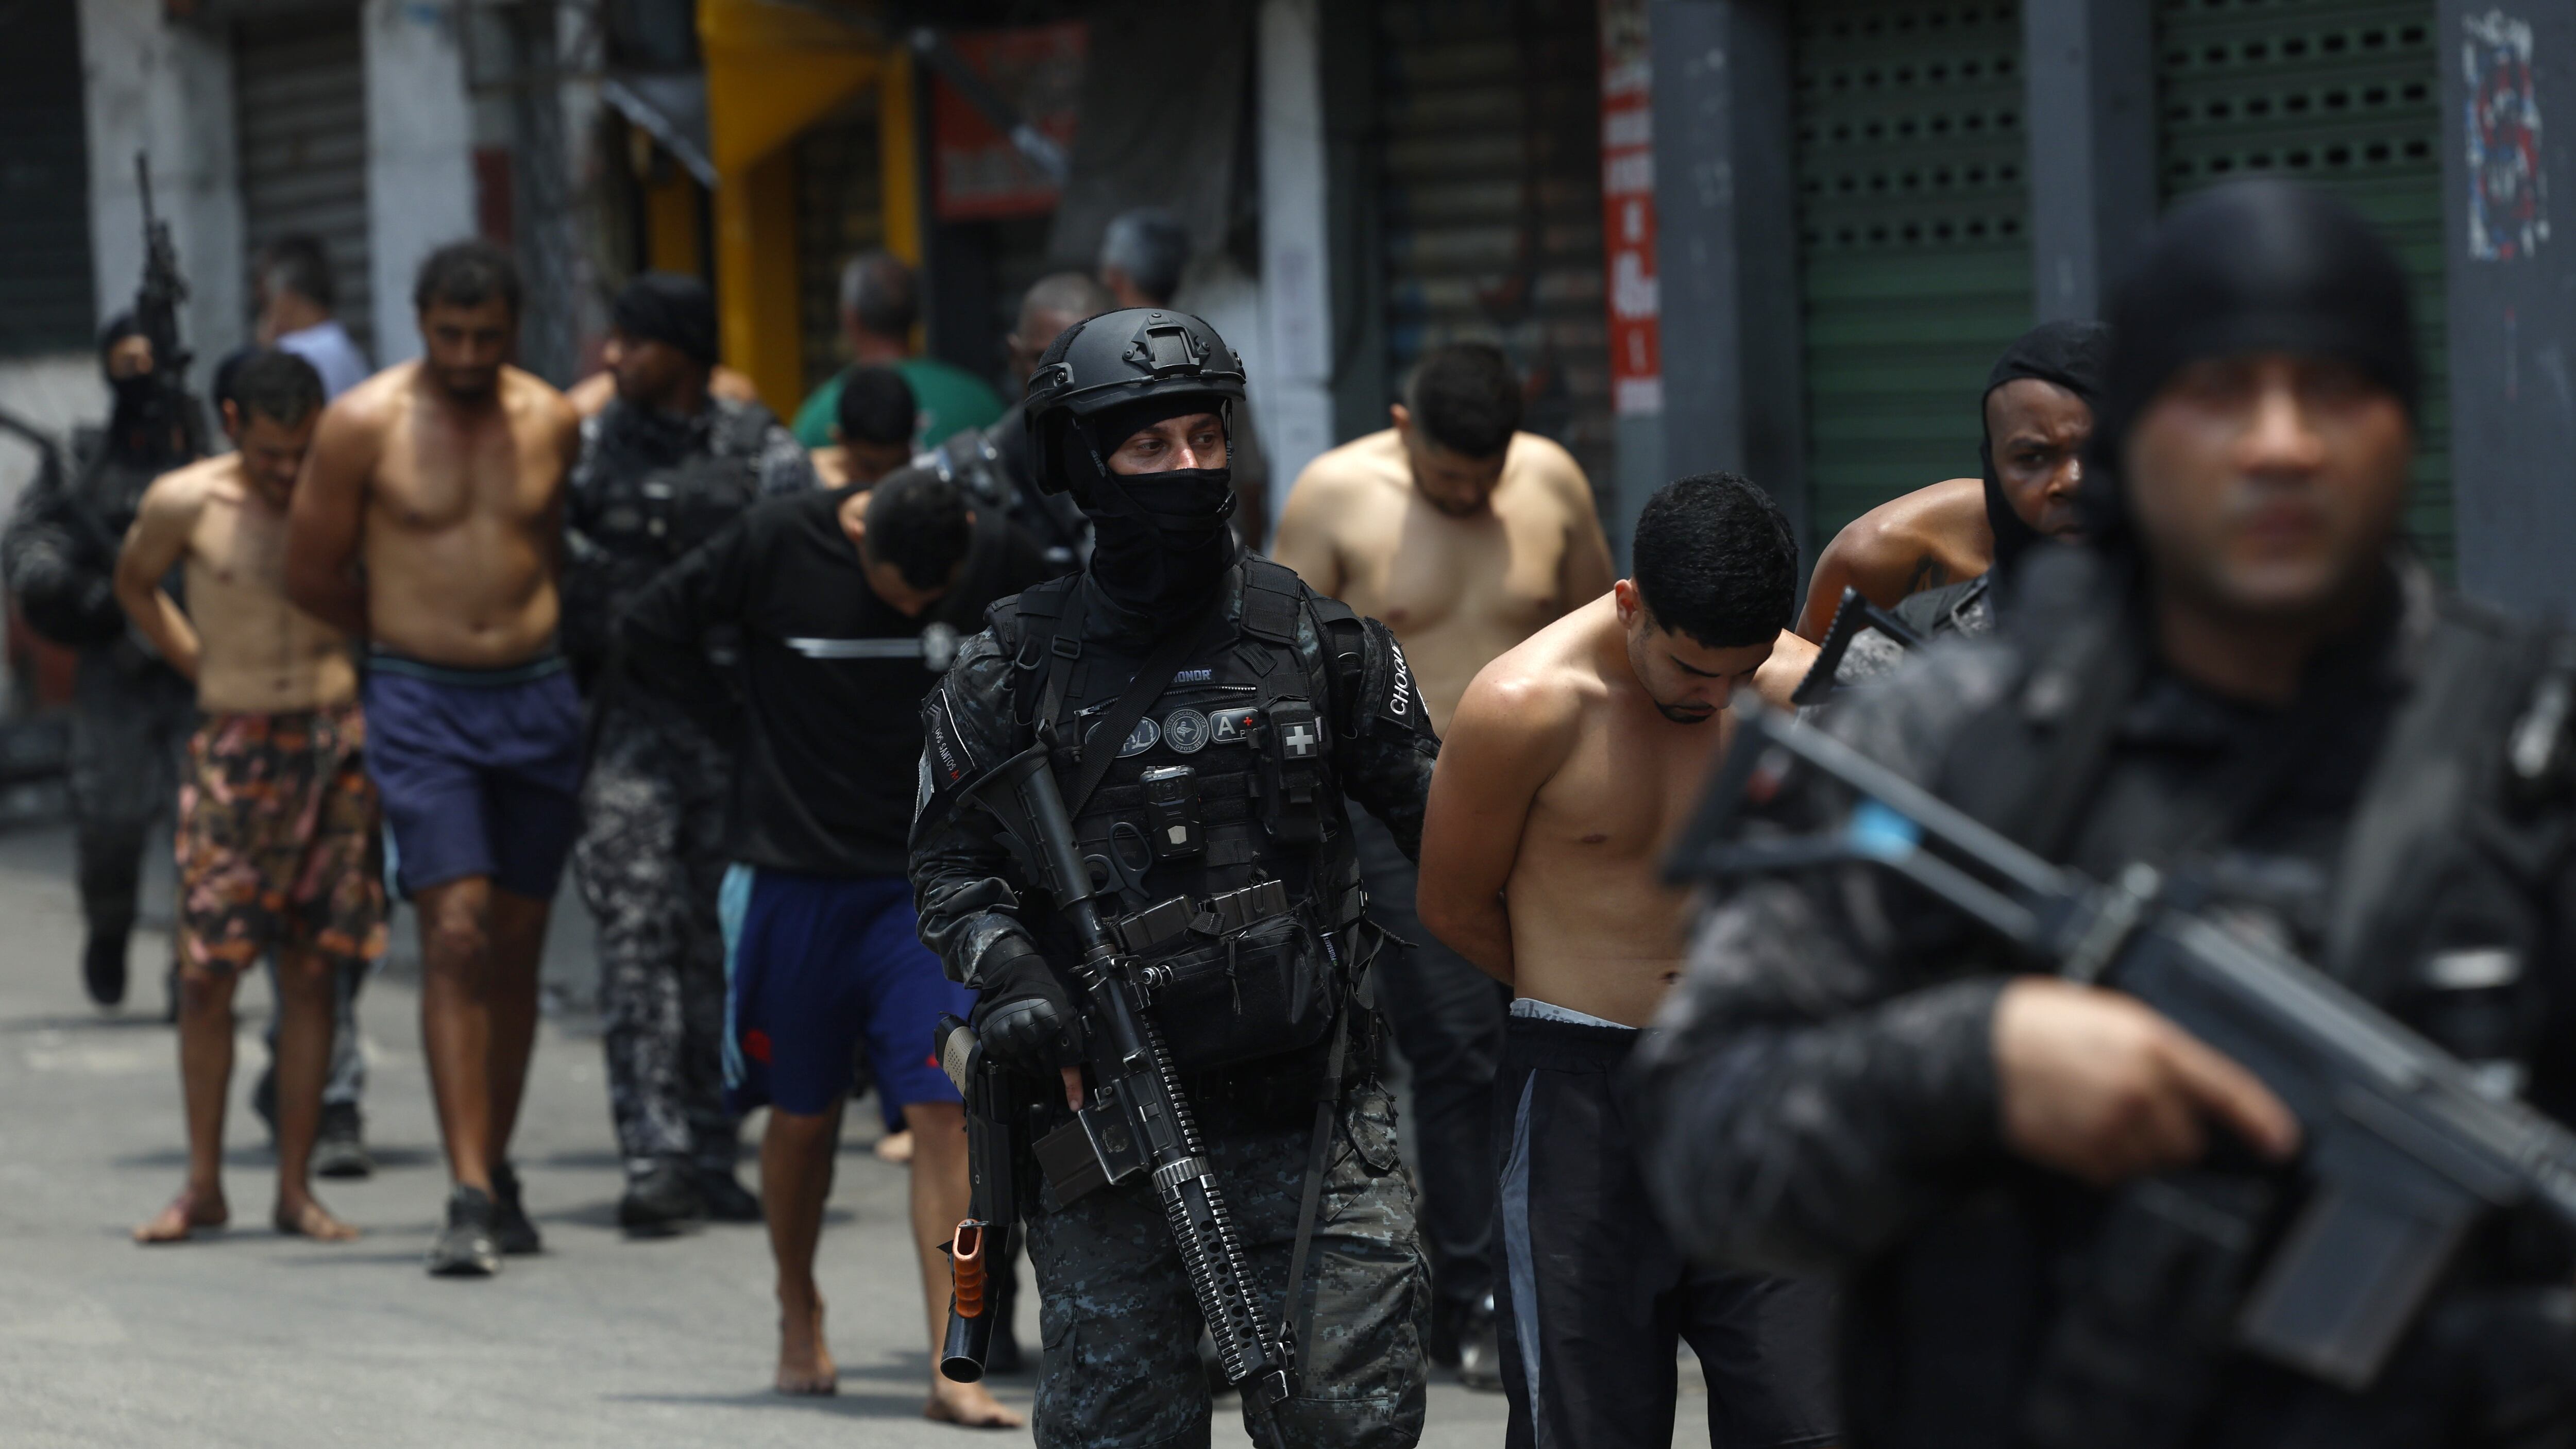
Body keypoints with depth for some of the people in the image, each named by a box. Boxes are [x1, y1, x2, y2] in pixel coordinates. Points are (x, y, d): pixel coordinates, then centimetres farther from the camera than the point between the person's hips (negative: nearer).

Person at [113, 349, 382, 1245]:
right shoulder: (184, 504, -5)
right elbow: (134, 584, 15)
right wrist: (207, 670, 9)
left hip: (335, 743, 1)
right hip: (233, 747, -1)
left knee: (311, 972, 3)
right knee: (207, 969, -5)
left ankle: (296, 1188, 8)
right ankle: (203, 1185, 7)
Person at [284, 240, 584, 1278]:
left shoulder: (552, 422, 6)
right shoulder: (364, 424, -3)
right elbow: (312, 575, 3)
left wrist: (515, 634, 10)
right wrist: (420, 634, 10)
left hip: (537, 698, 3)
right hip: (420, 705, -3)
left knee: (516, 946, 8)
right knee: (456, 935, -14)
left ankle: (496, 1169, 21)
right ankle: (469, 1194, -16)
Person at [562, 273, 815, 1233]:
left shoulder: (761, 453, 3)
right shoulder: (588, 447, 6)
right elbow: (550, 574, 10)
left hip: (730, 716, 1)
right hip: (624, 714, -1)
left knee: (716, 940, 7)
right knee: (637, 930, -11)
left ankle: (710, 1158, 15)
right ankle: (654, 1158, -16)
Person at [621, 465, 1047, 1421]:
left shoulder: (999, 559, -6)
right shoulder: (777, 545, -9)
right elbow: (655, 634, 3)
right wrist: (746, 725, 3)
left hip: (930, 884, 0)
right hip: (801, 880, 0)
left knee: (942, 1109, -12)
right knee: (805, 1114, 11)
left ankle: (951, 1369, -13)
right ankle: (799, 1311, 36)